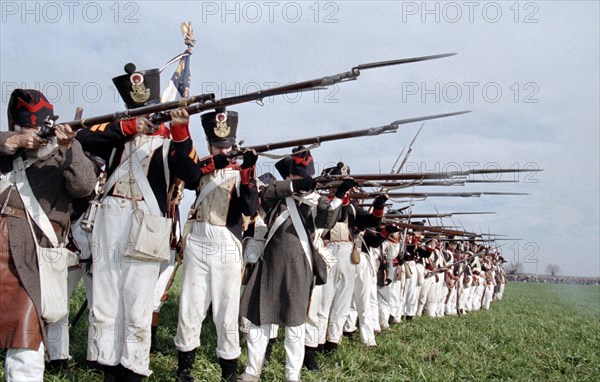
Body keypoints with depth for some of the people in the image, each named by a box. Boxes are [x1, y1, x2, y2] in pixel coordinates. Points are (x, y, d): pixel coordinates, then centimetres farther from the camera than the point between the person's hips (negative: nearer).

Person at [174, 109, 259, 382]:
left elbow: (250, 209, -12)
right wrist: (213, 164, -21)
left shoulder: (242, 172, 5)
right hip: (197, 244, 2)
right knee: (190, 308, 5)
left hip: (226, 247, -2)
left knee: (226, 313, 1)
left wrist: (248, 170, -23)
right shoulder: (202, 167, 13)